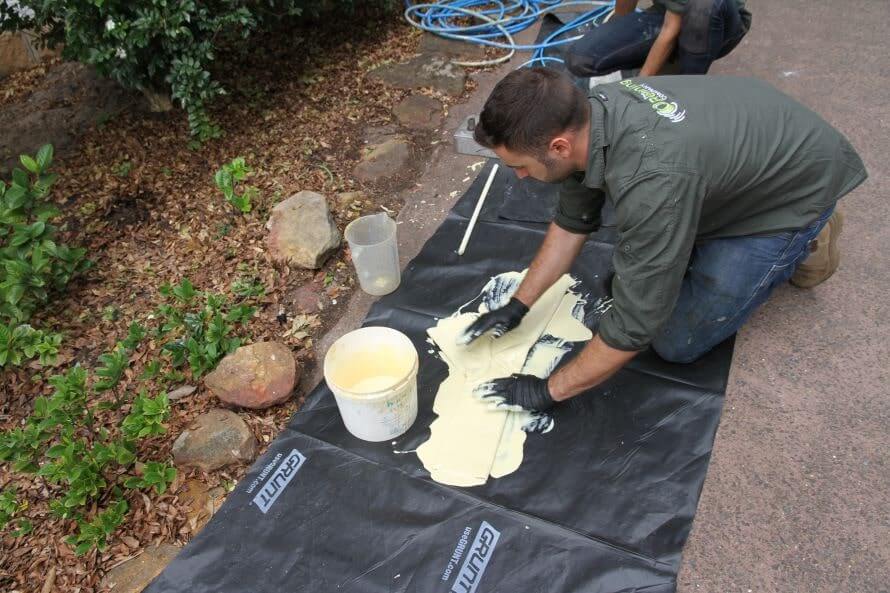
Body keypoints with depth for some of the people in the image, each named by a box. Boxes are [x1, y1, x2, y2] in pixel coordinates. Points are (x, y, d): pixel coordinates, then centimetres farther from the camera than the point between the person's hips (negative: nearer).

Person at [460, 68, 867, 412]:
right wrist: (517, 307, -2)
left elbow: (634, 325, -34)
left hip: (797, 187, -7)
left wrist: (548, 391, -22)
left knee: (676, 342, -5)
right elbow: (572, 222, -2)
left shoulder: (652, 181, -43)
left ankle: (803, 241, 9)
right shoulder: (584, 114, -18)